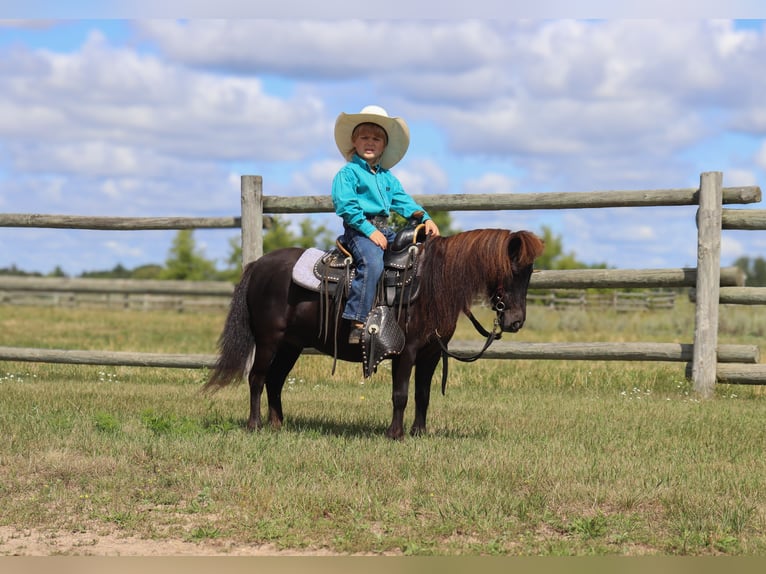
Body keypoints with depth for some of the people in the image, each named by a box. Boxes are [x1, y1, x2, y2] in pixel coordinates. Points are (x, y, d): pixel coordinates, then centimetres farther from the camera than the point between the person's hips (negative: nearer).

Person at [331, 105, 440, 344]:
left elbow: (403, 201, 17)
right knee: (372, 262, -33)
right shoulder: (348, 173, -1)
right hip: (358, 229, -8)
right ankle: (358, 324, -37)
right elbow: (346, 205, -11)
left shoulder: (387, 177, 21)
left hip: (384, 229, 8)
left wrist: (425, 219, 0)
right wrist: (369, 230, -19)